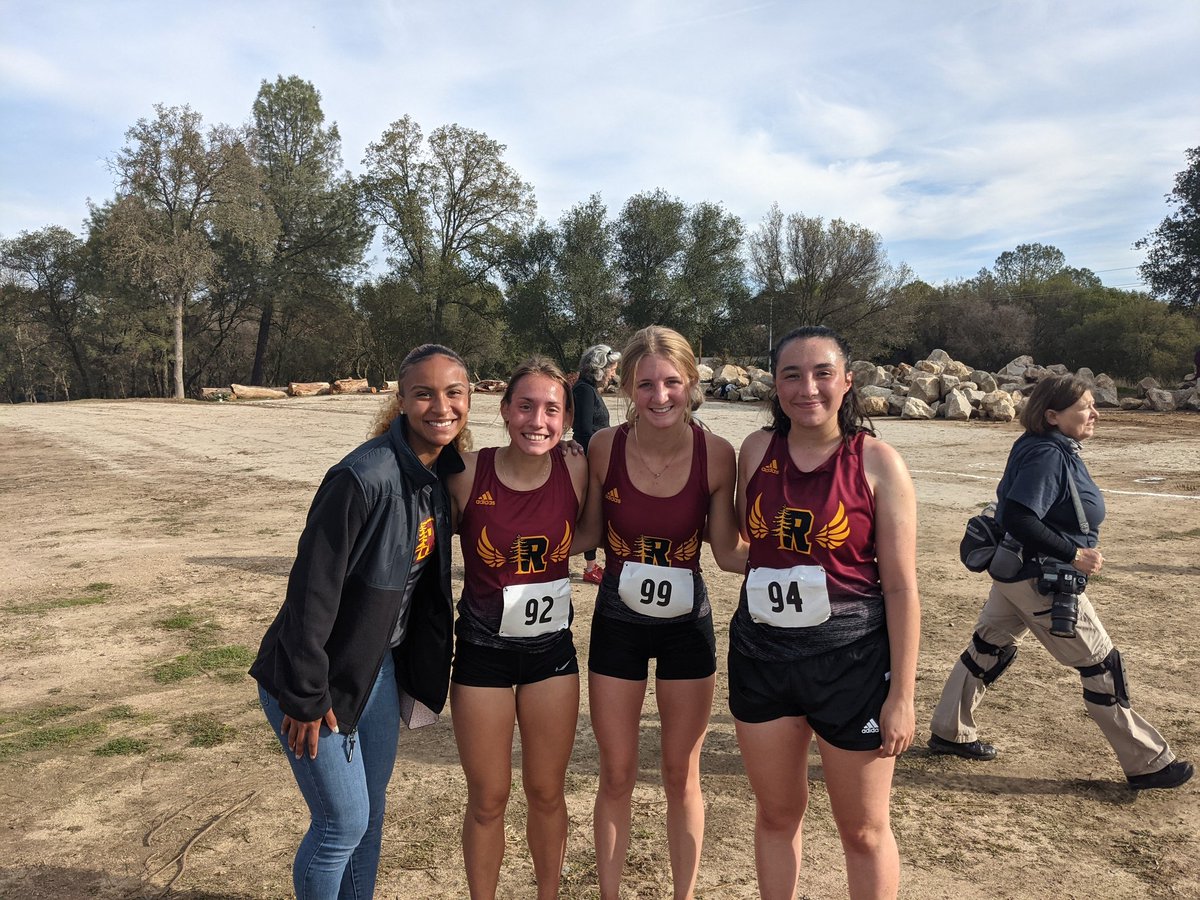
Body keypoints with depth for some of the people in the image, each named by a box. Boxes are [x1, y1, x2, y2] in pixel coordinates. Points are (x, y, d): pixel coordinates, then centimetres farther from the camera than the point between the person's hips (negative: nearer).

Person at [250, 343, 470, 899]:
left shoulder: (441, 475, -1)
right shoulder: (363, 478, -26)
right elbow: (312, 590, -24)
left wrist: (425, 668, 11)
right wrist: (306, 697, -19)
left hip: (379, 669, 8)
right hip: (322, 677, -7)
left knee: (371, 811, 19)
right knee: (344, 823, 4)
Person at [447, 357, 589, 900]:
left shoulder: (577, 472, -10)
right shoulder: (468, 474, -15)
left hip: (552, 649, 2)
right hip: (482, 651, -1)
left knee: (547, 792, 16)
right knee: (488, 798, 12)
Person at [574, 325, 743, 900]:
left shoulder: (716, 453, -15)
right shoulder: (605, 447, -13)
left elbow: (727, 551, -7)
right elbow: (587, 534, -1)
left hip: (686, 623, 0)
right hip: (617, 621, 1)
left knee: (682, 776, 15)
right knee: (617, 776, 14)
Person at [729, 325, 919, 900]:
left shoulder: (876, 462, -10)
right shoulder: (756, 450, 0)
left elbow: (901, 586, -8)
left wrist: (901, 695, -8)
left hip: (852, 659, -3)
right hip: (761, 654, 3)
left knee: (864, 830, 14)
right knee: (776, 815, 19)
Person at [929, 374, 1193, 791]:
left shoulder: (1053, 449, 7)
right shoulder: (1047, 455, -23)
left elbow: (1012, 499, 16)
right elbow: (1018, 518, -30)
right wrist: (1074, 554, -24)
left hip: (1014, 572, 10)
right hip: (1038, 579, -10)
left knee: (988, 648, 17)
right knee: (1101, 665, 3)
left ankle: (949, 732, 30)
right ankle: (1147, 763, 19)